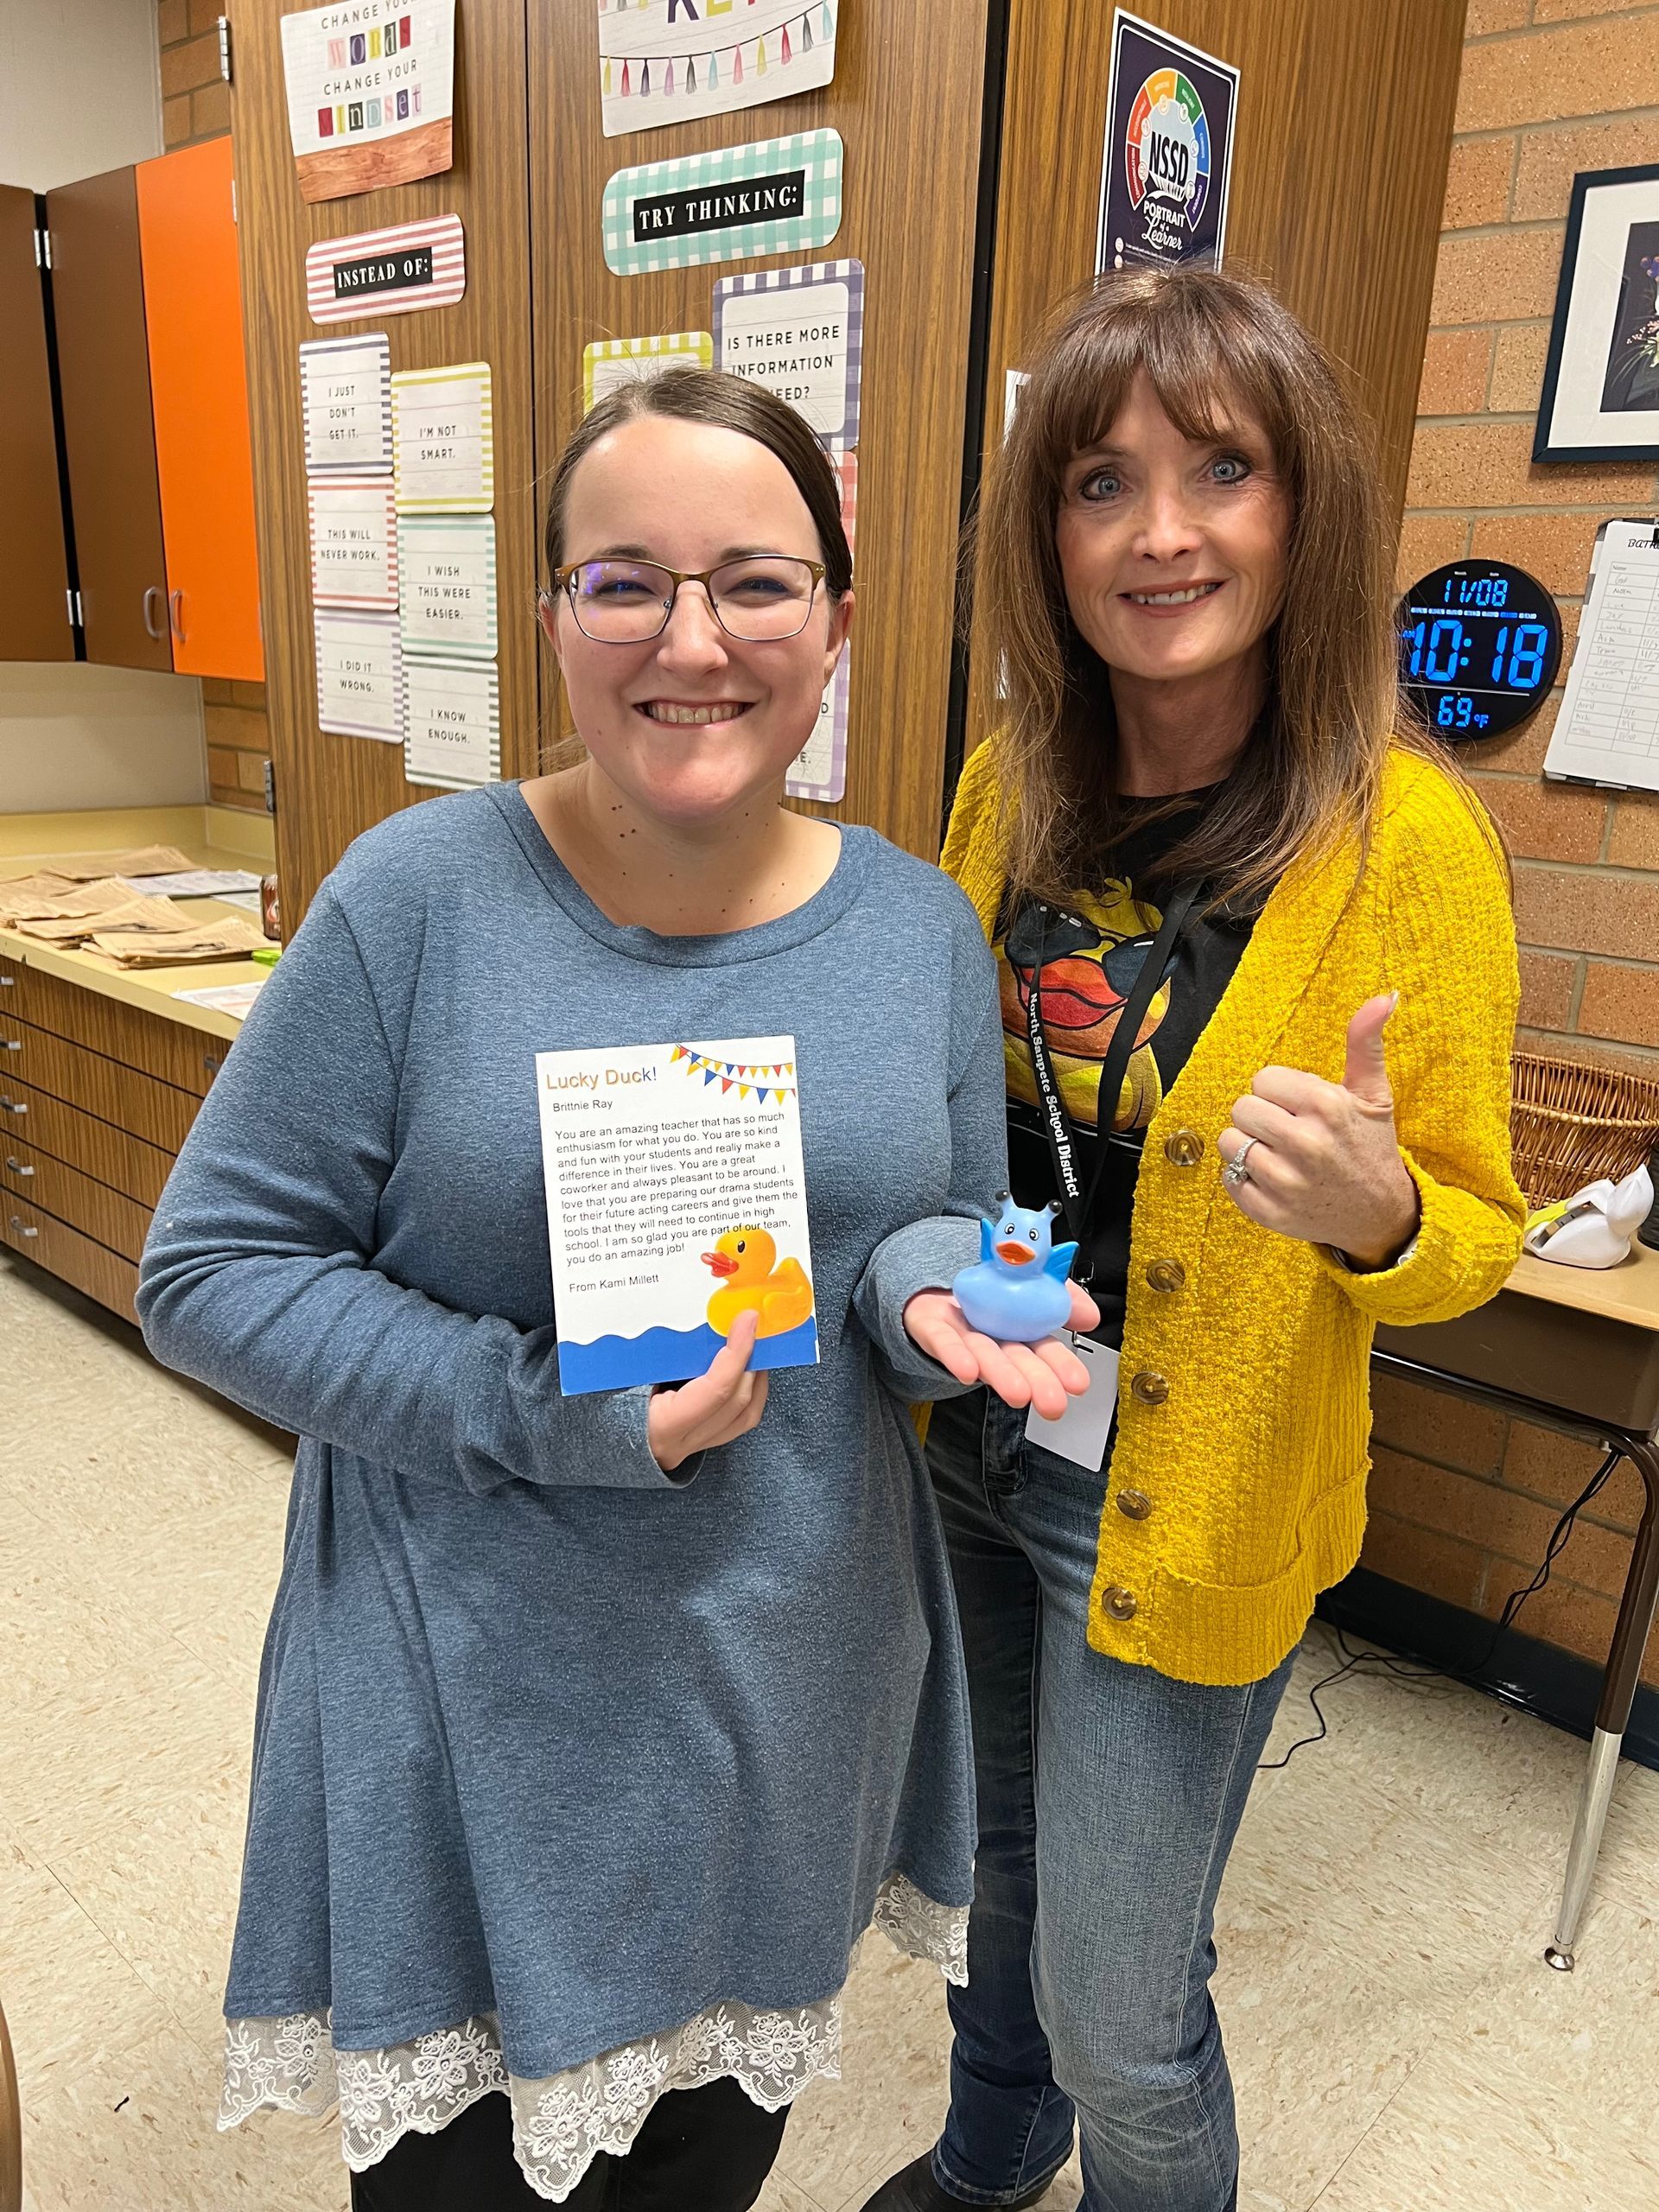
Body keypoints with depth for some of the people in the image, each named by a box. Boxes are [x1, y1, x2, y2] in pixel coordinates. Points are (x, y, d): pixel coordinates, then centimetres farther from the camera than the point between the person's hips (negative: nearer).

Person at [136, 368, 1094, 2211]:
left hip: (799, 1680, 4)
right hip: (476, 1697, -3)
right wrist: (543, 1418, -23)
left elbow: (953, 1224, 6)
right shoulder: (421, 897, -15)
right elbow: (209, 1268, -12)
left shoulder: (919, 928, -3)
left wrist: (929, 1293, -18)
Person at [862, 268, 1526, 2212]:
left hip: (1186, 1509, -5)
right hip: (965, 1449, 6)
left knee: (1117, 2015, 12)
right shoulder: (1011, 780, -3)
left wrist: (1372, 1214, -31)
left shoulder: (1405, 836, -18)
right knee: (987, 1868, 28)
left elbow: (1470, 1229, -11)